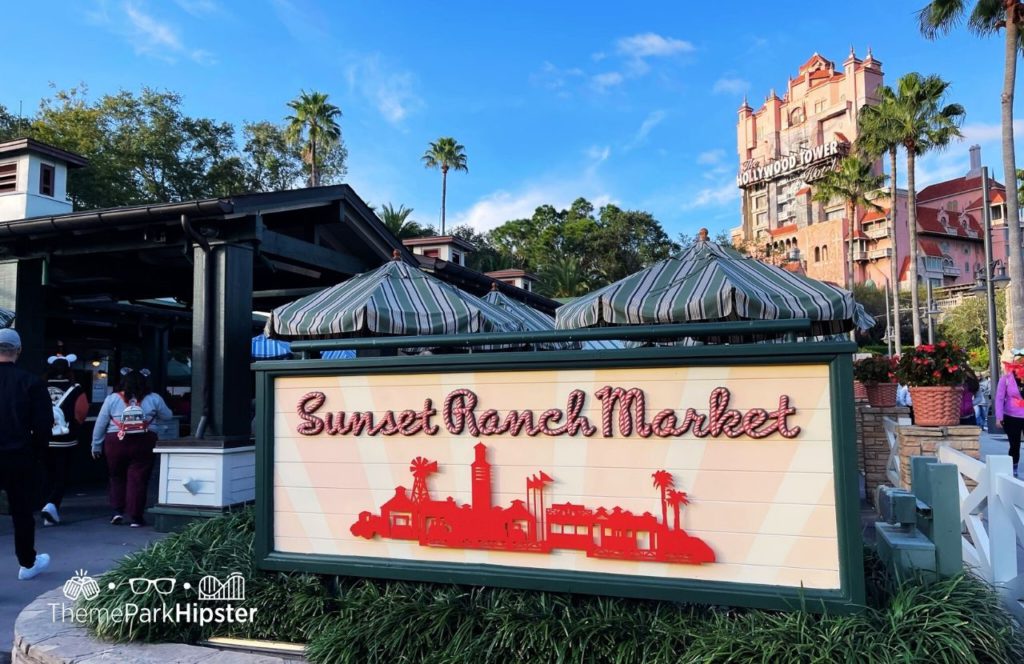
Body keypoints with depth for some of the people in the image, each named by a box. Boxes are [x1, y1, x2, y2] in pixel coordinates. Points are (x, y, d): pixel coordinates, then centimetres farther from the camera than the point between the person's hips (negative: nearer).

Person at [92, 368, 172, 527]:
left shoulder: (112, 399, 2)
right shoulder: (154, 399, 1)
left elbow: (100, 424, 5)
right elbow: (167, 416, 14)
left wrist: (96, 446, 14)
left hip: (116, 443, 1)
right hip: (143, 444, -1)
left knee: (117, 478, 19)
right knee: (138, 480, 4)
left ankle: (118, 511, 16)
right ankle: (135, 518, 6)